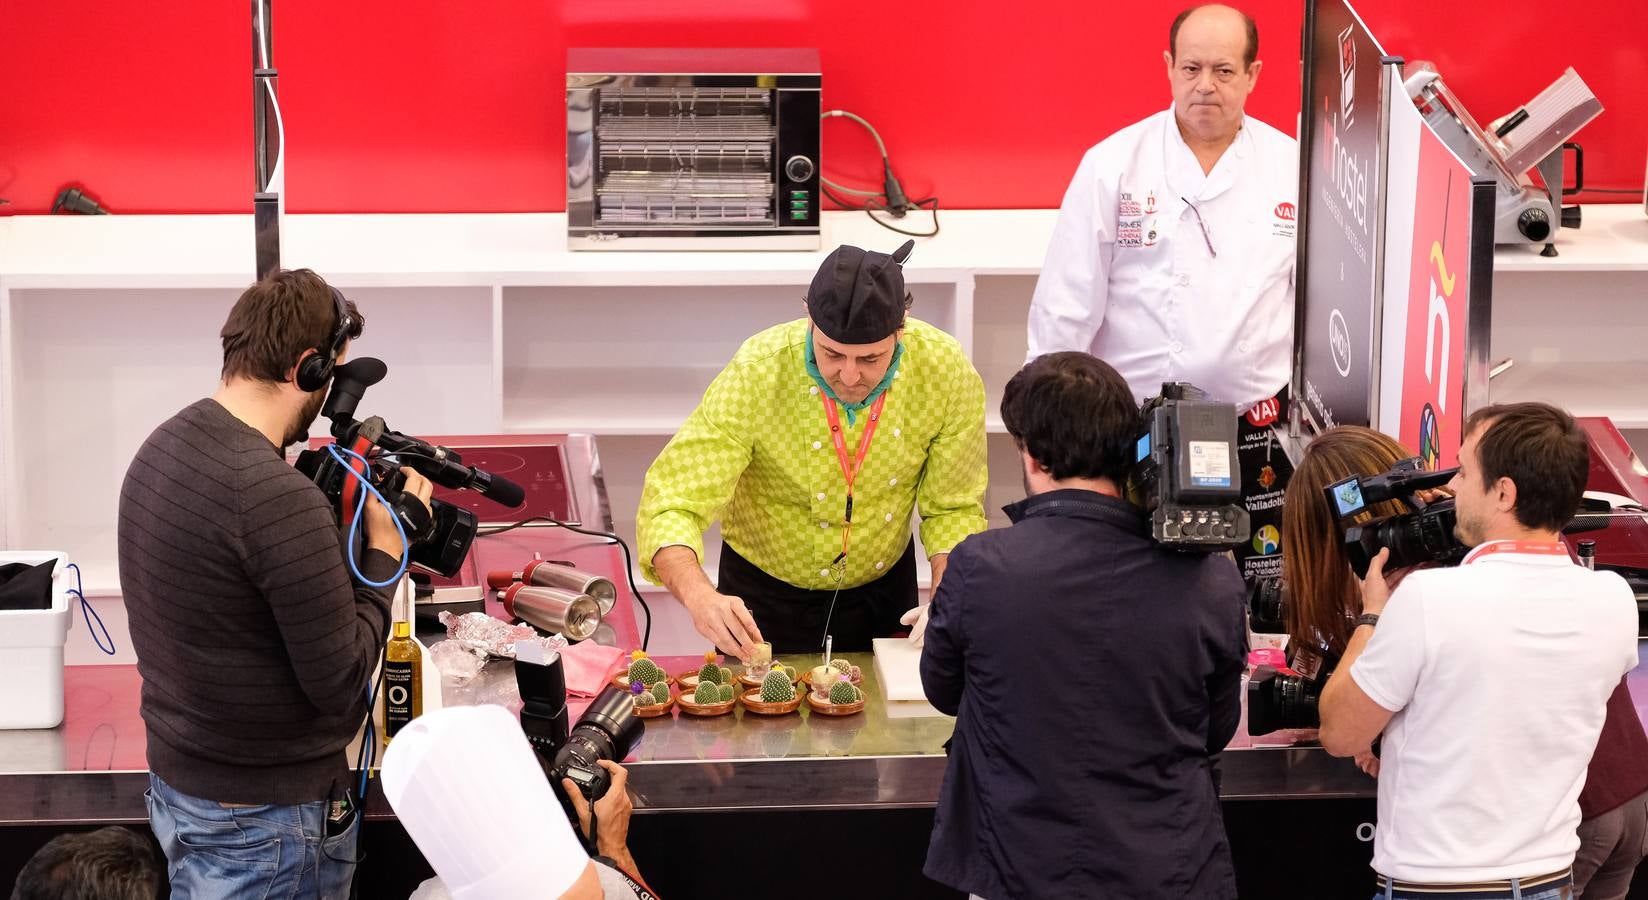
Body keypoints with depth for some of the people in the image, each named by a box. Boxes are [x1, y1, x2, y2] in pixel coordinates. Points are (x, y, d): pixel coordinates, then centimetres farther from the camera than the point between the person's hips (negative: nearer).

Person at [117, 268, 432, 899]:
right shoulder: (277, 495, -27)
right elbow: (341, 679, -21)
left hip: (173, 781, 9)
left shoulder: (162, 446, 1)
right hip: (265, 819, -8)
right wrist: (386, 544, -11)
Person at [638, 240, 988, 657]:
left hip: (884, 588, 2)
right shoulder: (756, 375, -28)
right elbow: (671, 503, -30)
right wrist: (699, 596, -49)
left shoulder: (947, 371, -21)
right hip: (765, 596, -1)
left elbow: (953, 507, -8)